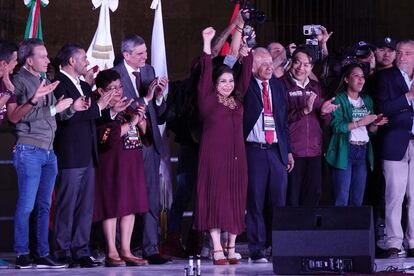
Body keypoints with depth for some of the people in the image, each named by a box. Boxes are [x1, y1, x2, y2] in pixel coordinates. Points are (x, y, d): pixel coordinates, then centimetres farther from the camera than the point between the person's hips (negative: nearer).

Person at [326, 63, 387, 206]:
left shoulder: (367, 100, 15)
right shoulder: (339, 100, -4)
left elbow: (370, 130, 16)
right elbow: (336, 126, -16)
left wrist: (375, 124, -5)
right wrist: (361, 122, -17)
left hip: (363, 152, 6)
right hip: (344, 151, -6)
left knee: (357, 199, 8)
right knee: (341, 199, -7)